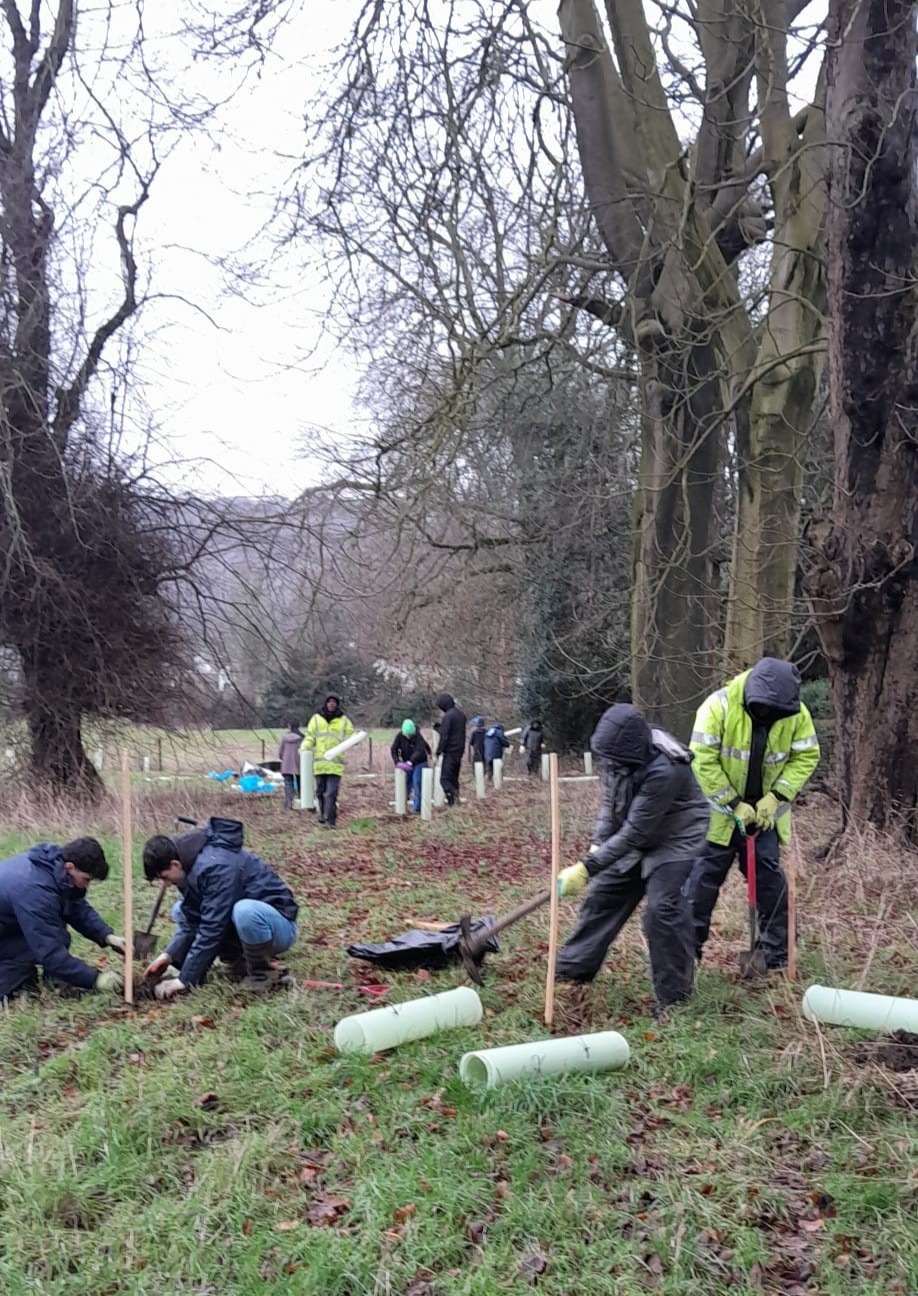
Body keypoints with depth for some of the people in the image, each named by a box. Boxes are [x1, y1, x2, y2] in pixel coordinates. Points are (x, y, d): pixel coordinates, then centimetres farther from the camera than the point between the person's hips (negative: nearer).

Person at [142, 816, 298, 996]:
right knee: (181, 911, 5)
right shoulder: (191, 866, -1)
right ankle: (241, 961, 5)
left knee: (244, 911, -40)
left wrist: (184, 980, -24)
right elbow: (193, 922, 3)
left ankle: (263, 972, -11)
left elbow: (212, 929, -29)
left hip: (279, 925, -9)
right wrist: (169, 955, -10)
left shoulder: (215, 866, -29)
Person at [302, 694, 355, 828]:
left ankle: (330, 819, -10)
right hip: (320, 762, 2)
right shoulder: (316, 718, 9)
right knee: (320, 791, 11)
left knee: (331, 792, -11)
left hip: (335, 763, -2)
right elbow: (309, 737, 9)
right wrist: (304, 748, -9)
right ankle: (322, 813, 30)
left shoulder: (344, 720, 7)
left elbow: (350, 738, 10)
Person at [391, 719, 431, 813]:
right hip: (407, 764, 4)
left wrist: (410, 762, -46)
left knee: (417, 784, -13)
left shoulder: (418, 737, -24)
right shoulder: (399, 736, -13)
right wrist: (397, 762, -25)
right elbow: (394, 749, -11)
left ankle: (417, 808, -10)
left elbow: (419, 751, -35)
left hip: (419, 763, -4)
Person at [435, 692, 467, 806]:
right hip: (459, 751, 8)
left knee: (445, 779, -7)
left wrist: (438, 753, -12)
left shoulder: (448, 716, -15)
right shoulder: (461, 715, 12)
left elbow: (444, 736, -17)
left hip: (450, 752, -8)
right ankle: (455, 800, 14)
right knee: (454, 778, 16)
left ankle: (452, 797, -23)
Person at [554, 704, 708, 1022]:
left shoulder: (664, 770, -38)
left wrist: (587, 868, -34)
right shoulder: (617, 755, -16)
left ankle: (674, 997, -2)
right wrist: (597, 844, -13)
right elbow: (609, 800, 0)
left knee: (663, 907, -18)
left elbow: (635, 833, -34)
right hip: (635, 838, 7)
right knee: (601, 896, 6)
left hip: (676, 839, -7)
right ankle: (571, 973, 17)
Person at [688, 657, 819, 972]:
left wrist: (776, 797, -16)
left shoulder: (796, 713, -11)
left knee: (771, 877, 2)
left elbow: (807, 757, -4)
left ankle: (777, 954, 14)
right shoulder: (719, 706, -22)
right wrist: (734, 805, -20)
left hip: (763, 812, 3)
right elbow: (703, 761, -21)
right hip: (719, 811, -2)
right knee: (705, 875, 1)